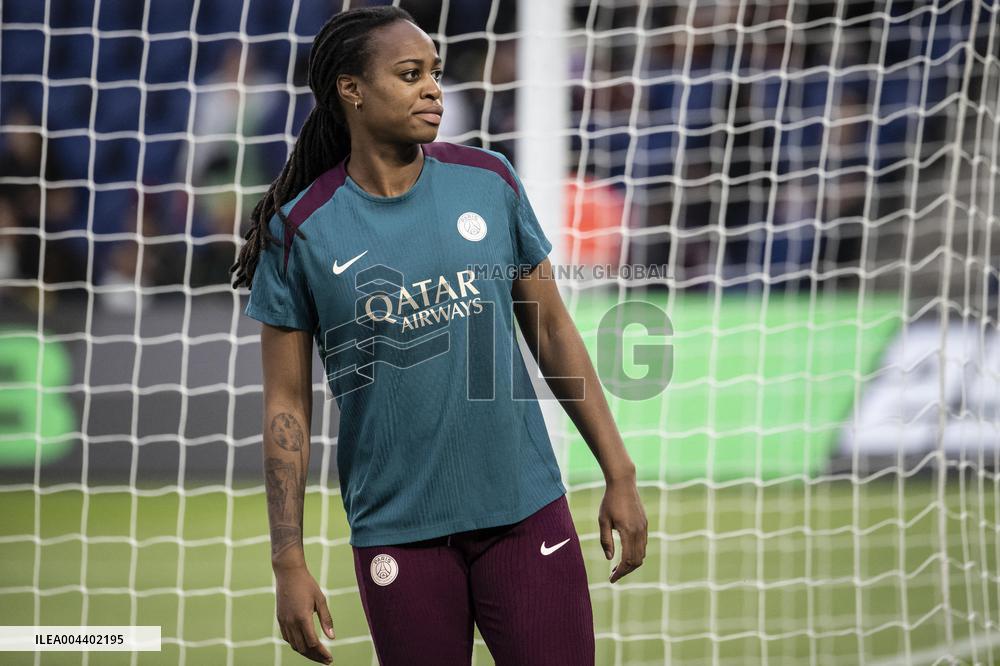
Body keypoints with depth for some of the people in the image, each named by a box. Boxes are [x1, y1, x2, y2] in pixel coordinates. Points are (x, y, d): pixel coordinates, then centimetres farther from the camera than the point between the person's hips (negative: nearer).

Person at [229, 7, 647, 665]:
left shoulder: (488, 182, 2)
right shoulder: (300, 230, -4)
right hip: (399, 532, -2)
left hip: (526, 512, 2)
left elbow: (553, 331, 9)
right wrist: (289, 560, -6)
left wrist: (620, 475, 6)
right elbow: (287, 406, -1)